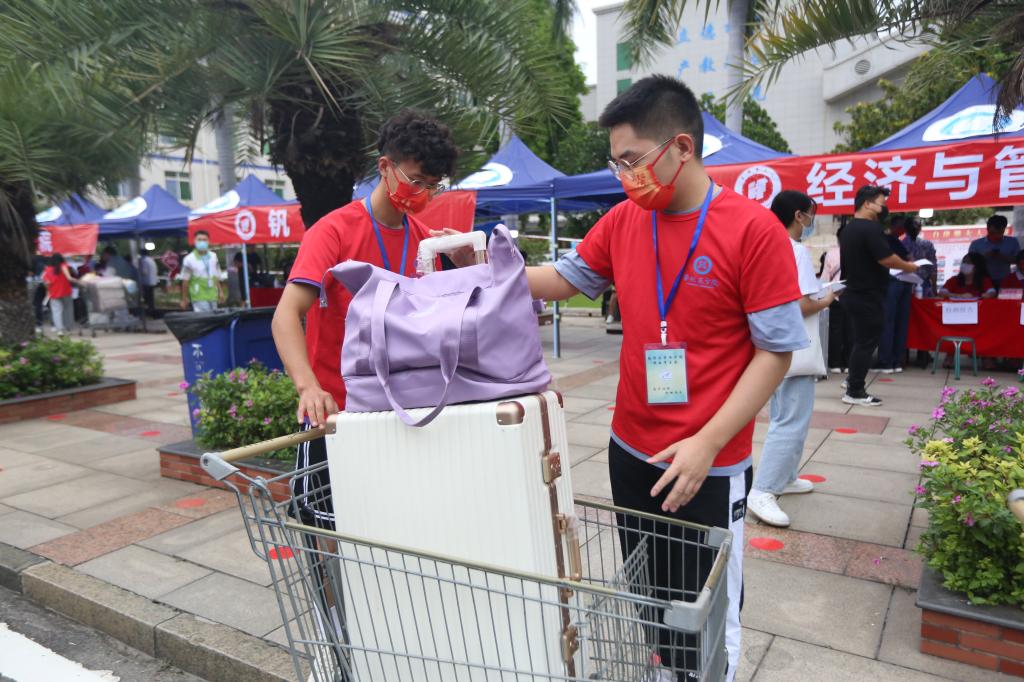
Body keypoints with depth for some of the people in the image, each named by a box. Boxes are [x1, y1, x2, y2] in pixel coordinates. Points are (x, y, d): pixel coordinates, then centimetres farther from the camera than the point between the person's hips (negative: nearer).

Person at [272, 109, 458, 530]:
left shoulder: (424, 238, 4)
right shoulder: (335, 230, -13)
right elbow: (286, 315, -24)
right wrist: (308, 387, -39)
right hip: (334, 413, -5)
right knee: (330, 530, 7)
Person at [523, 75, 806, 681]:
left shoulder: (753, 229, -14)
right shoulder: (623, 221, 1)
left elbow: (777, 351, -13)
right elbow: (567, 277, 15)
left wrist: (708, 443, -19)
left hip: (710, 465, -5)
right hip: (631, 452, 5)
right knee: (647, 601, 23)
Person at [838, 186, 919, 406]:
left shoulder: (848, 229, 12)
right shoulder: (870, 228, -18)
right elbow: (886, 259, -21)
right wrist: (910, 267, -5)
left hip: (854, 293, 10)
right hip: (867, 296, -9)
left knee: (860, 340, 19)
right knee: (866, 342, -2)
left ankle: (853, 380, 28)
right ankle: (855, 392, 3)